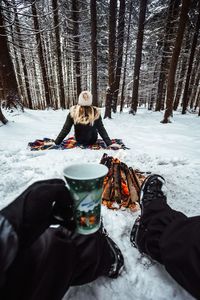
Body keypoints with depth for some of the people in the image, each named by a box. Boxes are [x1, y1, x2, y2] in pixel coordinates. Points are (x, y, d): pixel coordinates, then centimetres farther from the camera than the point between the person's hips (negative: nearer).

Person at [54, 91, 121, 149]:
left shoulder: (73, 111, -20)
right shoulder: (96, 112, -20)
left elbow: (65, 129, -17)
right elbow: (101, 129, -19)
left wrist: (56, 142, -8)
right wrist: (110, 143, -13)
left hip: (79, 140, 1)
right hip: (92, 141, -1)